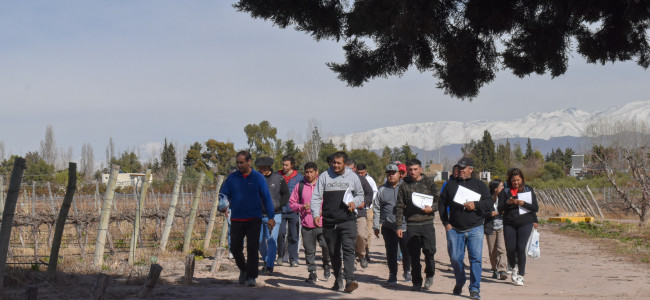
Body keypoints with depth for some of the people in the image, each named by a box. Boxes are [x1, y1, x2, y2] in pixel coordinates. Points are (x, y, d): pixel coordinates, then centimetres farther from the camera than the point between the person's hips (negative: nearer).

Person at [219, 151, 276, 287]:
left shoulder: (258, 177, 1)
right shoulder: (232, 177, 6)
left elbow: (266, 197, 2)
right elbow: (223, 193, 9)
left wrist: (271, 217, -3)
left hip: (253, 219, -2)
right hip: (236, 219, 3)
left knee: (252, 248, -7)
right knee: (235, 248, 5)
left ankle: (251, 277, -1)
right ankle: (243, 269, 30)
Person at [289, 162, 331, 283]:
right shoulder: (300, 186, 10)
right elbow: (292, 203, 14)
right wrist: (301, 207, -5)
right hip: (306, 224, 2)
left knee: (326, 245, -15)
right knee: (309, 250, 4)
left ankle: (326, 265, 12)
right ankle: (312, 272, 15)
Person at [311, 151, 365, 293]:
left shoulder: (352, 176, 7)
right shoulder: (324, 176, 5)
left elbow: (360, 194, 18)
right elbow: (316, 197, 4)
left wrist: (355, 202, -5)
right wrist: (316, 214, -11)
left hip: (348, 221, -2)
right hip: (329, 222, 2)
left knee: (348, 249, -15)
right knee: (333, 253, 10)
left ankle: (350, 280, -23)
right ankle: (338, 280, 23)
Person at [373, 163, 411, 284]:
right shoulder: (382, 189, 11)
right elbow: (376, 209, 11)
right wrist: (376, 226, 7)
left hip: (404, 225, -1)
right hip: (388, 227, 1)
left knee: (406, 250, 3)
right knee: (391, 251, 4)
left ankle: (407, 272, 25)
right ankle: (392, 275, 15)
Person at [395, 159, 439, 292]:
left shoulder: (429, 182, 7)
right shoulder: (404, 186, 9)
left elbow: (438, 200, 10)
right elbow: (399, 207, 9)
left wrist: (431, 208, -11)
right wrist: (399, 226, 5)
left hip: (427, 222, -1)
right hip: (411, 224, 1)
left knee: (429, 250, -10)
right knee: (414, 255, 2)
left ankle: (429, 275, 16)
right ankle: (416, 282, 13)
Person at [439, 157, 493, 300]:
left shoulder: (479, 185, 10)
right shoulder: (450, 185, 12)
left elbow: (489, 204, 5)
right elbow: (442, 205, 13)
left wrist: (475, 205, -12)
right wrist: (446, 223, 3)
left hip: (475, 229, -1)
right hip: (454, 229, 1)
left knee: (476, 258, -9)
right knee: (455, 258, 2)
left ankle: (475, 288, -4)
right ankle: (460, 283, 26)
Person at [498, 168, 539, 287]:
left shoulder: (528, 190, 5)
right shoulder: (505, 191, 6)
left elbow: (535, 208, 2)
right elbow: (500, 209, 1)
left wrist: (524, 203, -15)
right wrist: (508, 202, -18)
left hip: (525, 223, -1)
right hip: (509, 224, 1)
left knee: (521, 248, -11)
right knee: (510, 249, -1)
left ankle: (521, 276, -1)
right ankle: (514, 268, 29)